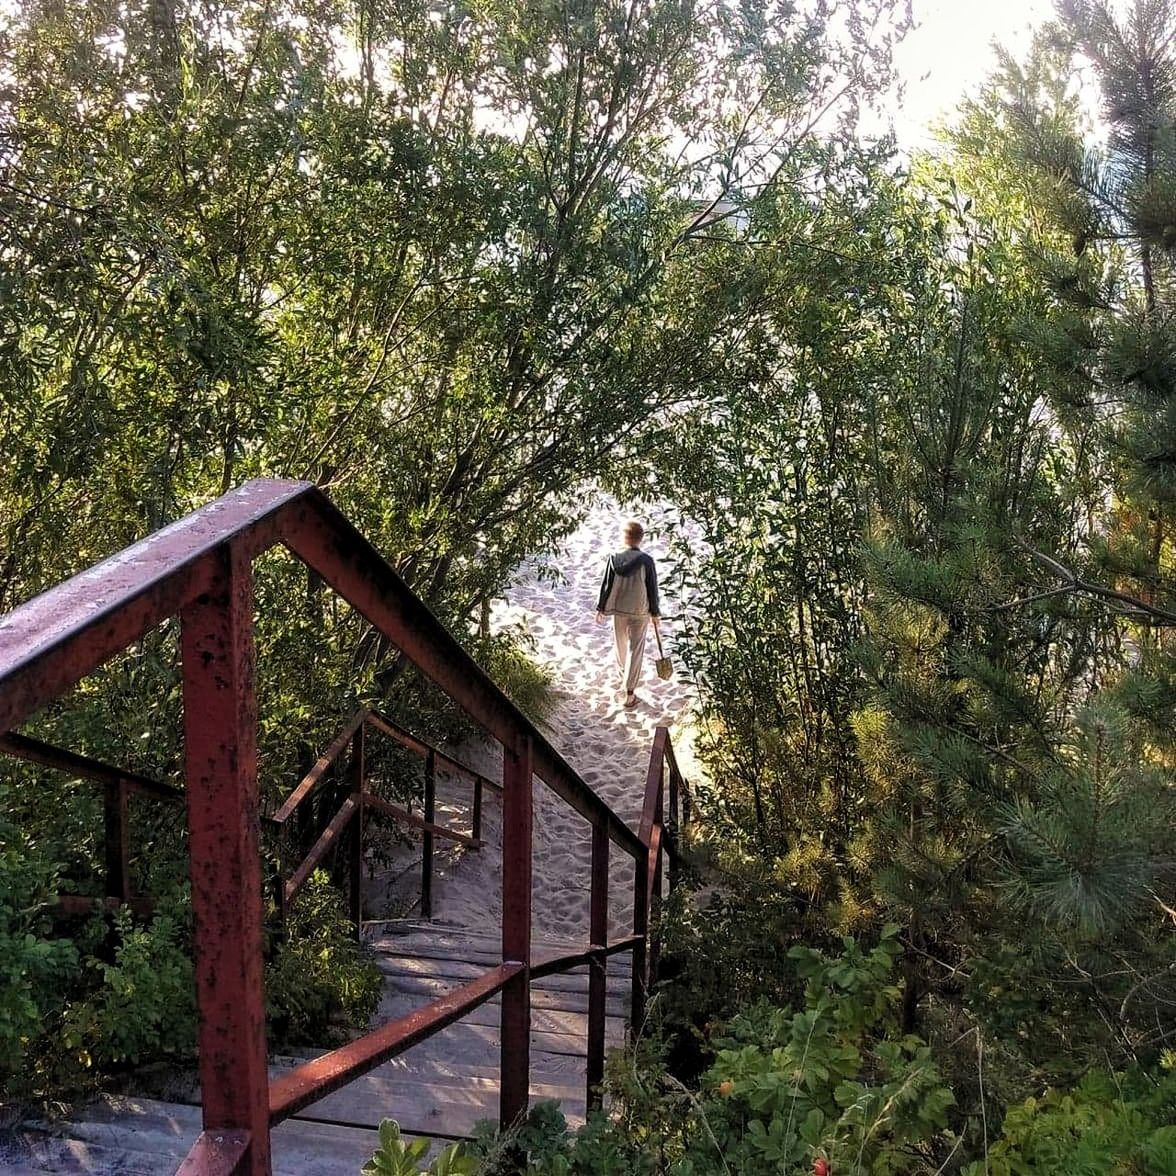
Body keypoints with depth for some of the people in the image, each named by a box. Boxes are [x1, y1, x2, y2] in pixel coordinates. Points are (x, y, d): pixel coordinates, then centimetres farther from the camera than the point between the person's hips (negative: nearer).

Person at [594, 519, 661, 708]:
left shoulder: (614, 559, -12)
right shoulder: (647, 561, -17)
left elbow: (607, 586, -6)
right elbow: (652, 590, -11)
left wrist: (601, 609, 8)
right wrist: (656, 614, 2)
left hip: (619, 609, 3)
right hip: (641, 612, -3)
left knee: (621, 644, 25)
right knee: (636, 650, 4)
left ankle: (624, 676, 49)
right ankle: (629, 693, 3)